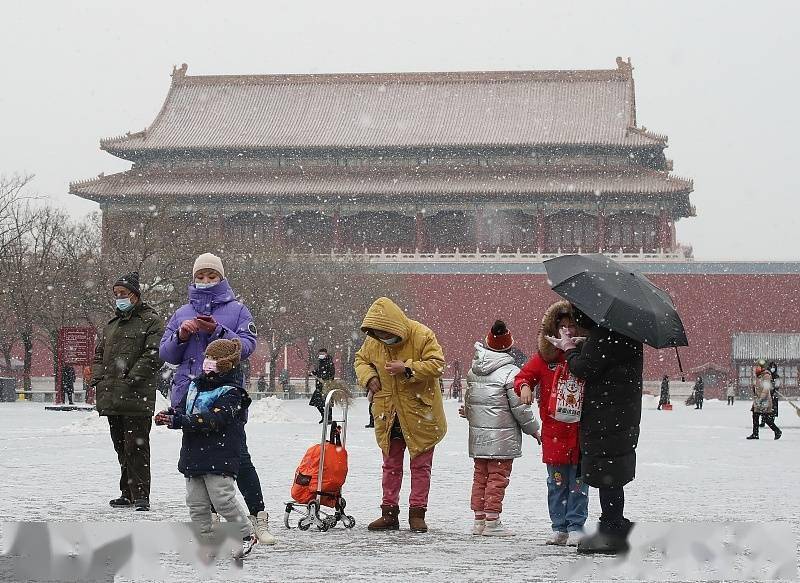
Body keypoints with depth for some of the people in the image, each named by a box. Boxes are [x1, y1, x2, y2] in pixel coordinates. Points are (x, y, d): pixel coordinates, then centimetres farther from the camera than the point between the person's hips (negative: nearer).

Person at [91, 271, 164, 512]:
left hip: (136, 397, -7)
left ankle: (140, 495, -8)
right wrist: (98, 379, 7)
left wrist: (130, 379, -17)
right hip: (111, 397, 8)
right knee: (121, 446, 12)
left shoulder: (151, 321, -2)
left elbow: (153, 355, -12)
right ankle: (127, 493, 20)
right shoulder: (112, 324, 21)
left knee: (136, 446, -10)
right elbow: (100, 353, 24)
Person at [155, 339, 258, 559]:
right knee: (196, 502, 7)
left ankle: (247, 534, 5)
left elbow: (214, 420, -22)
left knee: (222, 499, -10)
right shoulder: (195, 386, 15)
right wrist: (168, 415, -10)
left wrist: (179, 421, -27)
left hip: (219, 457, -8)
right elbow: (182, 409, 15)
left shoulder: (231, 393, -11)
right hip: (194, 456, 8)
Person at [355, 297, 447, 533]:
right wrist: (368, 376, -6)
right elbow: (361, 360, 14)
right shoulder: (372, 342, -3)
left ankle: (417, 513, 9)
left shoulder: (422, 336, -16)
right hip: (388, 414, 4)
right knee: (391, 465, 11)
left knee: (421, 464, 3)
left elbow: (437, 364, -19)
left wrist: (408, 368, -27)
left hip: (419, 414, -4)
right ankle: (389, 512, 18)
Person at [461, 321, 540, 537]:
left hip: (478, 435, 6)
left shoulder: (473, 370, 5)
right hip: (502, 436, -6)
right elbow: (520, 407, -12)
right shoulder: (510, 372, -14)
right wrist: (534, 430, 1)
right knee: (498, 477, -1)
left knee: (480, 475, 14)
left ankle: (479, 519, 18)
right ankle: (492, 521, -1)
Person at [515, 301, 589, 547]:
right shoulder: (545, 355, 4)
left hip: (581, 429, -2)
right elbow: (524, 376, 8)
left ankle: (576, 527, 8)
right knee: (557, 482, 7)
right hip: (553, 429, 2)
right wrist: (524, 386, -13)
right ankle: (559, 528, 14)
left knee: (578, 481, 0)